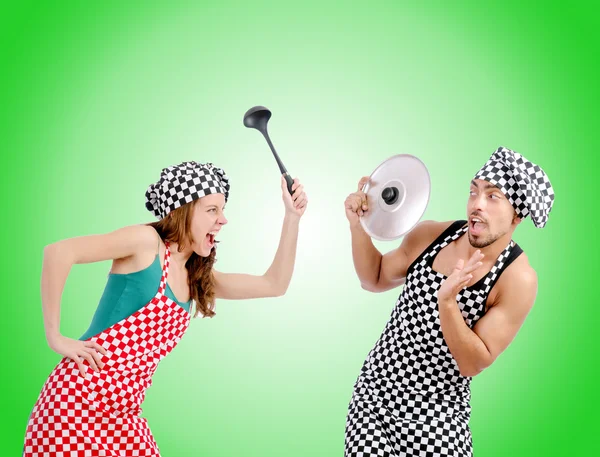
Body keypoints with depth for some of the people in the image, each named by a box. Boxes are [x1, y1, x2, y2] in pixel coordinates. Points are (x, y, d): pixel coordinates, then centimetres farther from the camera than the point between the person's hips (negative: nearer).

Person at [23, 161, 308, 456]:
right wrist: (55, 337, -17)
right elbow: (58, 252, -19)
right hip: (76, 404, -7)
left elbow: (274, 284, 13)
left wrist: (292, 217, 10)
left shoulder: (197, 277, 12)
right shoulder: (147, 241, -10)